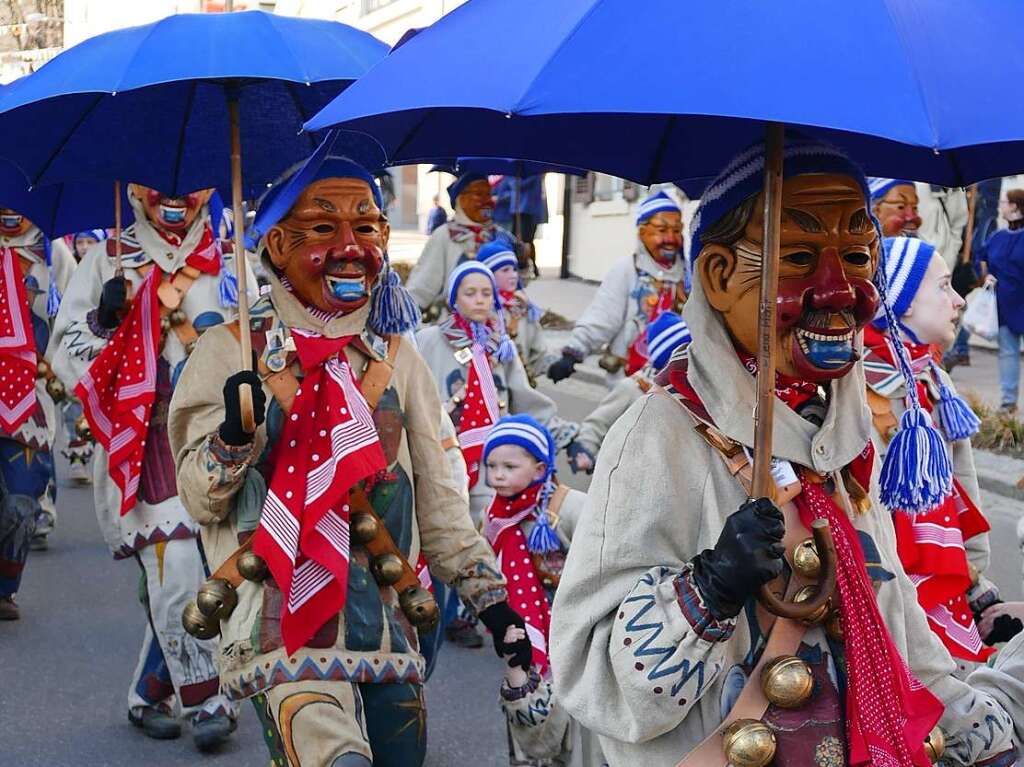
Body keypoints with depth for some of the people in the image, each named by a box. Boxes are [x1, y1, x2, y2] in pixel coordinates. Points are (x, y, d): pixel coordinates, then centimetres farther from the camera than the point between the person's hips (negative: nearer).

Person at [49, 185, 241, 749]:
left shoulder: (231, 261, 13)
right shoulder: (108, 260, 6)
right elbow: (65, 353, 4)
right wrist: (102, 320, -13)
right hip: (144, 439, -3)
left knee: (173, 576, 4)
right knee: (175, 573, -12)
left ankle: (151, 695, 19)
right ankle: (203, 701, 0)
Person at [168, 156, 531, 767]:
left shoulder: (398, 360, 10)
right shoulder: (230, 353, -1)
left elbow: (437, 496, 15)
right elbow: (201, 500, -3)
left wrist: (487, 593, 10)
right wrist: (234, 435, -21)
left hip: (387, 620, 5)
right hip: (281, 618, -5)